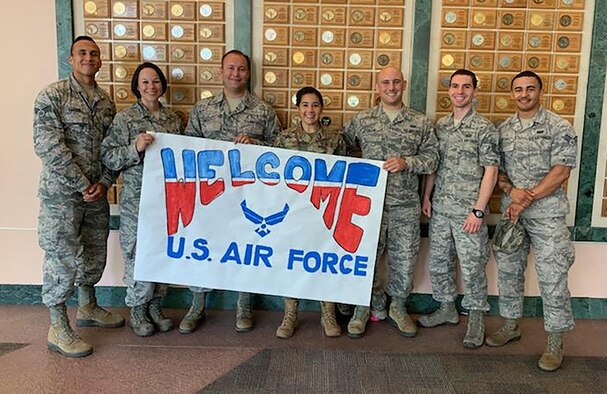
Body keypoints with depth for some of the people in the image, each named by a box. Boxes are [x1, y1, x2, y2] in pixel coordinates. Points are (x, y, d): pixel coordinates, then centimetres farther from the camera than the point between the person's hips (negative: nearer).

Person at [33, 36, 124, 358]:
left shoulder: (106, 101, 10)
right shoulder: (52, 96, -8)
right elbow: (47, 146, -16)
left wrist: (104, 182, -4)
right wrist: (82, 185, -16)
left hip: (96, 193, 6)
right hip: (61, 194, -6)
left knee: (94, 253, 17)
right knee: (62, 258, -1)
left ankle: (88, 307, 37)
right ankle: (58, 328, 12)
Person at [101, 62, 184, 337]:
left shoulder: (173, 119, 11)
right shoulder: (124, 118, -3)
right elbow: (108, 157, -7)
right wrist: (136, 148, -21)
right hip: (137, 198, -4)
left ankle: (154, 305, 26)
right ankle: (137, 310, 19)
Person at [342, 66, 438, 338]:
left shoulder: (420, 123, 6)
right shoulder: (361, 120, 5)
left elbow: (432, 159, 3)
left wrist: (406, 162, -12)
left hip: (405, 206, 1)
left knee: (404, 260, 9)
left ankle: (398, 307, 30)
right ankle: (365, 308, 24)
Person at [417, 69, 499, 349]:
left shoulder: (484, 128, -7)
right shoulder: (441, 125, 9)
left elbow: (491, 171, -11)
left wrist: (478, 210, -15)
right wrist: (426, 197, 8)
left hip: (469, 212, -5)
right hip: (440, 209, 6)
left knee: (473, 267, 3)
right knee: (438, 262, 13)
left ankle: (476, 318, 20)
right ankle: (447, 309, 31)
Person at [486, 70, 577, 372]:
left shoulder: (558, 127, -5)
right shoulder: (503, 129, 9)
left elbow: (561, 172, -12)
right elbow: (496, 168, 10)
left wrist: (526, 200, -16)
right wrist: (511, 191, -11)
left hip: (546, 213, -5)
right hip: (511, 210, 5)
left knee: (552, 277, -2)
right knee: (508, 270, 12)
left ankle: (555, 343, 11)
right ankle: (510, 326, 29)